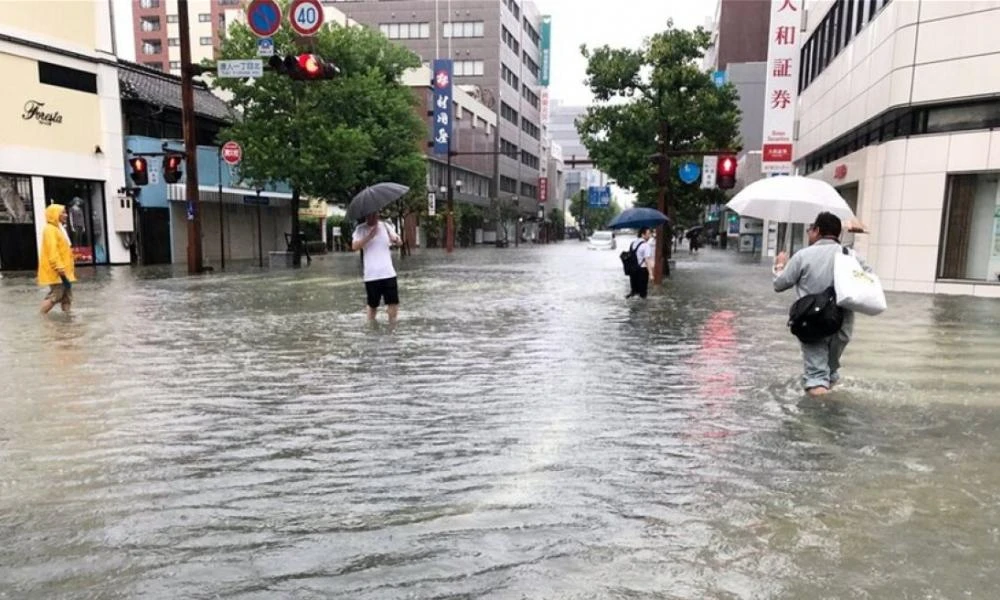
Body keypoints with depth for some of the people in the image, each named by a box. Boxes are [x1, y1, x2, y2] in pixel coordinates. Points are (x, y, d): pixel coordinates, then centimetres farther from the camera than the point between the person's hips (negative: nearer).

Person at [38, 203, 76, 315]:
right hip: (55, 271, -10)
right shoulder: (50, 229, -13)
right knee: (56, 294, -10)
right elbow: (52, 250, -21)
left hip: (63, 269, 10)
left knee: (67, 295, 10)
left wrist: (64, 268, 22)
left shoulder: (59, 228, 18)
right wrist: (59, 267, -27)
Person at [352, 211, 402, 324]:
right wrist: (369, 236, -24)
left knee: (393, 303, -4)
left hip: (388, 273, 2)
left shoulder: (385, 226, 7)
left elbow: (399, 242, 4)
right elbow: (354, 247, -14)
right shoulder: (361, 229, 0)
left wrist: (395, 240, -20)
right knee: (372, 305, 8)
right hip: (371, 275, -2)